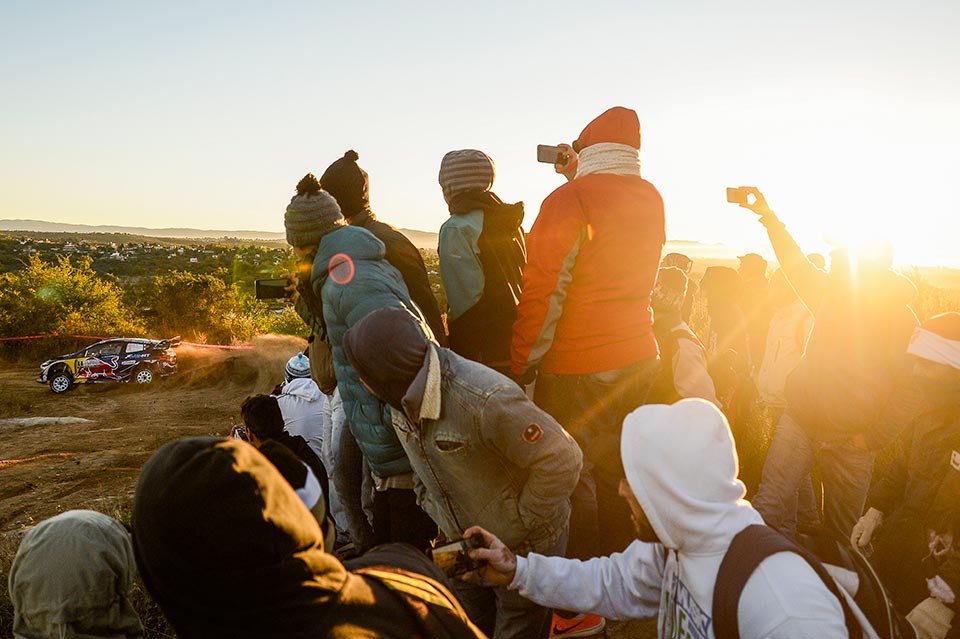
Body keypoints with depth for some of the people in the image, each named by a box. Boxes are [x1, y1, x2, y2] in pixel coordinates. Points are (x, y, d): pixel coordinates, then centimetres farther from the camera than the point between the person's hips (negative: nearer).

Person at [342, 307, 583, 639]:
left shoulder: (485, 401, -35)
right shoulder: (404, 395, -10)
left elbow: (562, 460, -28)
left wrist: (520, 524, -20)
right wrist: (427, 500, 4)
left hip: (523, 548, -7)